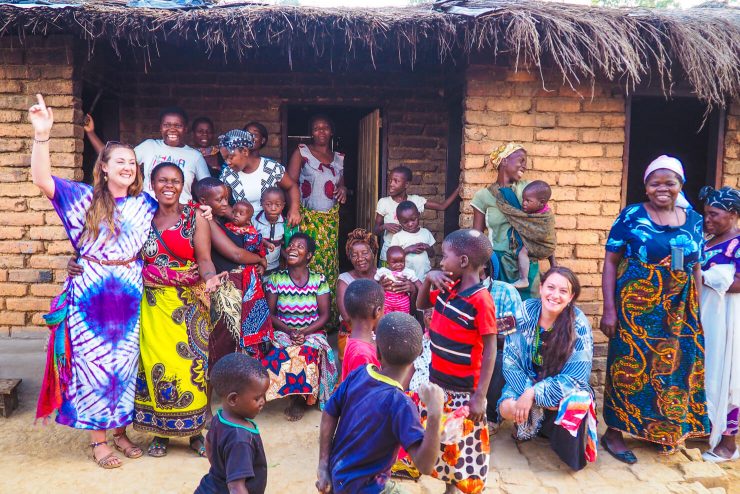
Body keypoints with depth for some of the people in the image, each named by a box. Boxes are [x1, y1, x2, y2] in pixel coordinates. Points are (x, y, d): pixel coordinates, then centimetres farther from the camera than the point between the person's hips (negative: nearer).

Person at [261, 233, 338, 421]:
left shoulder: (318, 280, 1)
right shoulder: (275, 279, 2)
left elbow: (324, 315, -1)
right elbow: (270, 313, 0)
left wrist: (305, 332, -17)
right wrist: (288, 330, -16)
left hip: (312, 333, 0)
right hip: (283, 333, 0)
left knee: (309, 353, -32)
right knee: (287, 355, -32)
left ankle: (299, 399, -8)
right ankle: (298, 397, -9)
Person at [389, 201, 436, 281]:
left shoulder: (426, 232, 5)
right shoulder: (398, 237, -5)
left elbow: (432, 254, 13)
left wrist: (428, 248, -8)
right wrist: (407, 250, -17)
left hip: (426, 275, 3)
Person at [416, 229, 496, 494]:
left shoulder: (481, 299, -20)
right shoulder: (447, 288, 1)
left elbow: (489, 350, -18)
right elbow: (420, 305, 19)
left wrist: (480, 396, -20)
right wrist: (428, 278, 0)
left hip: (464, 389, -7)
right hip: (437, 381, 8)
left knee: (465, 445, 7)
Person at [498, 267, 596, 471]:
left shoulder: (579, 324, -20)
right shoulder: (525, 311, -15)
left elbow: (575, 376, -20)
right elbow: (510, 361, -12)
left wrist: (534, 394, -27)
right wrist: (528, 392, -26)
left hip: (564, 388, -1)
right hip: (526, 382, 2)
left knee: (576, 402, -34)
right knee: (507, 408, -27)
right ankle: (529, 422, 9)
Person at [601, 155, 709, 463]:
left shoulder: (694, 220, 7)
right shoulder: (631, 216, -6)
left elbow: (696, 268, 12)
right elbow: (610, 262, -6)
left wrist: (698, 311, 8)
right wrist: (609, 309, -11)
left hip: (679, 311, 4)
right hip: (635, 307, -4)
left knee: (674, 368, 13)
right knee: (630, 366, 2)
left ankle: (666, 431, 34)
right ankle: (615, 432, 18)